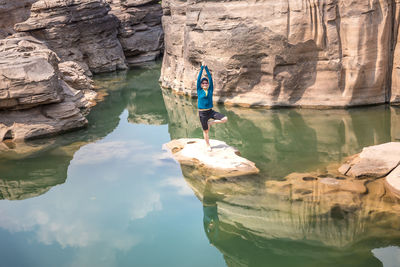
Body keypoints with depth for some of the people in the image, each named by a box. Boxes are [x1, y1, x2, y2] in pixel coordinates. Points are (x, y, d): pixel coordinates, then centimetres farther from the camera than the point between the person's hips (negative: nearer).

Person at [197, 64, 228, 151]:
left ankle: (210, 123, 8)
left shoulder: (210, 90, 2)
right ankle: (208, 145, 28)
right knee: (205, 131, 7)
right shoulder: (199, 91, -3)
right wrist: (202, 68, -10)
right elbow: (198, 79, -9)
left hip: (211, 111, 3)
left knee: (225, 119, -13)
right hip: (202, 113, -3)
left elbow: (210, 78, -2)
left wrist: (206, 68, -5)